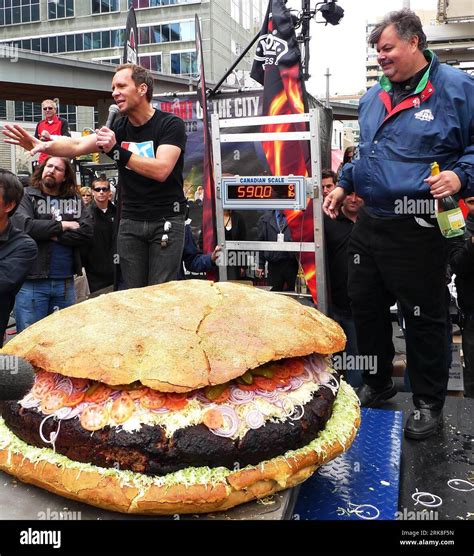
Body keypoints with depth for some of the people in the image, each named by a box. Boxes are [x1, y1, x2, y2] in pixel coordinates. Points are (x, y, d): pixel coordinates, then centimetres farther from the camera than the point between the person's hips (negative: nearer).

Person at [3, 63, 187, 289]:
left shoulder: (171, 124, -7)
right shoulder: (118, 128, 8)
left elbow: (161, 170, -20)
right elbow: (77, 145, -3)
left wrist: (117, 151, -24)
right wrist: (41, 145, -20)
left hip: (166, 221, -4)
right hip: (130, 221, 5)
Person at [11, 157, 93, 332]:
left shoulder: (75, 200, 10)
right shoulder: (26, 196, 2)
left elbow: (86, 231, -3)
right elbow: (23, 226, -15)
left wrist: (54, 236, -13)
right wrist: (63, 225, -8)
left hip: (65, 281, 3)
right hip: (31, 281, -3)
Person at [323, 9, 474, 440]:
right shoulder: (374, 96, 14)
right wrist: (344, 185, 16)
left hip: (418, 230, -7)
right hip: (370, 223, 7)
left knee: (425, 318, 5)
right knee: (365, 306, 15)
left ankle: (429, 403, 23)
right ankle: (377, 384, 35)